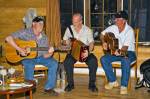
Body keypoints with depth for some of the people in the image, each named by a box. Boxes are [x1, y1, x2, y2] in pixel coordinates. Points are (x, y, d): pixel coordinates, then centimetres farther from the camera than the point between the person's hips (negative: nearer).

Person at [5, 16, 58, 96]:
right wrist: (19, 49, -30)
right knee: (30, 65, -37)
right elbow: (8, 38, -22)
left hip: (39, 57, 5)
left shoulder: (44, 38, -1)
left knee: (54, 63, -14)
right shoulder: (25, 33, -14)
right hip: (26, 57, -5)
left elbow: (45, 55, -2)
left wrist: (49, 53, -26)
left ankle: (49, 88, -4)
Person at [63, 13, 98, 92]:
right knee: (67, 62, -30)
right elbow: (64, 40, 13)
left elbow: (91, 42, -6)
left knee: (93, 61, -29)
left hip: (85, 51, -1)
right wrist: (66, 42, -13)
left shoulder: (87, 30, -2)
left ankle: (92, 84, -12)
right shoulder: (69, 29, 3)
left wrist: (88, 51, -26)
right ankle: (70, 84, -11)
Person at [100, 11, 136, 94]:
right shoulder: (113, 28, -2)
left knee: (125, 60, -39)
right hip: (115, 51, 6)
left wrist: (120, 51, -46)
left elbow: (125, 47, -26)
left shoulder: (129, 31, -19)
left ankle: (124, 86, -27)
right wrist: (104, 42, -6)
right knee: (103, 59, -19)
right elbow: (102, 34, 13)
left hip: (128, 52, -5)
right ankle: (113, 81, -4)